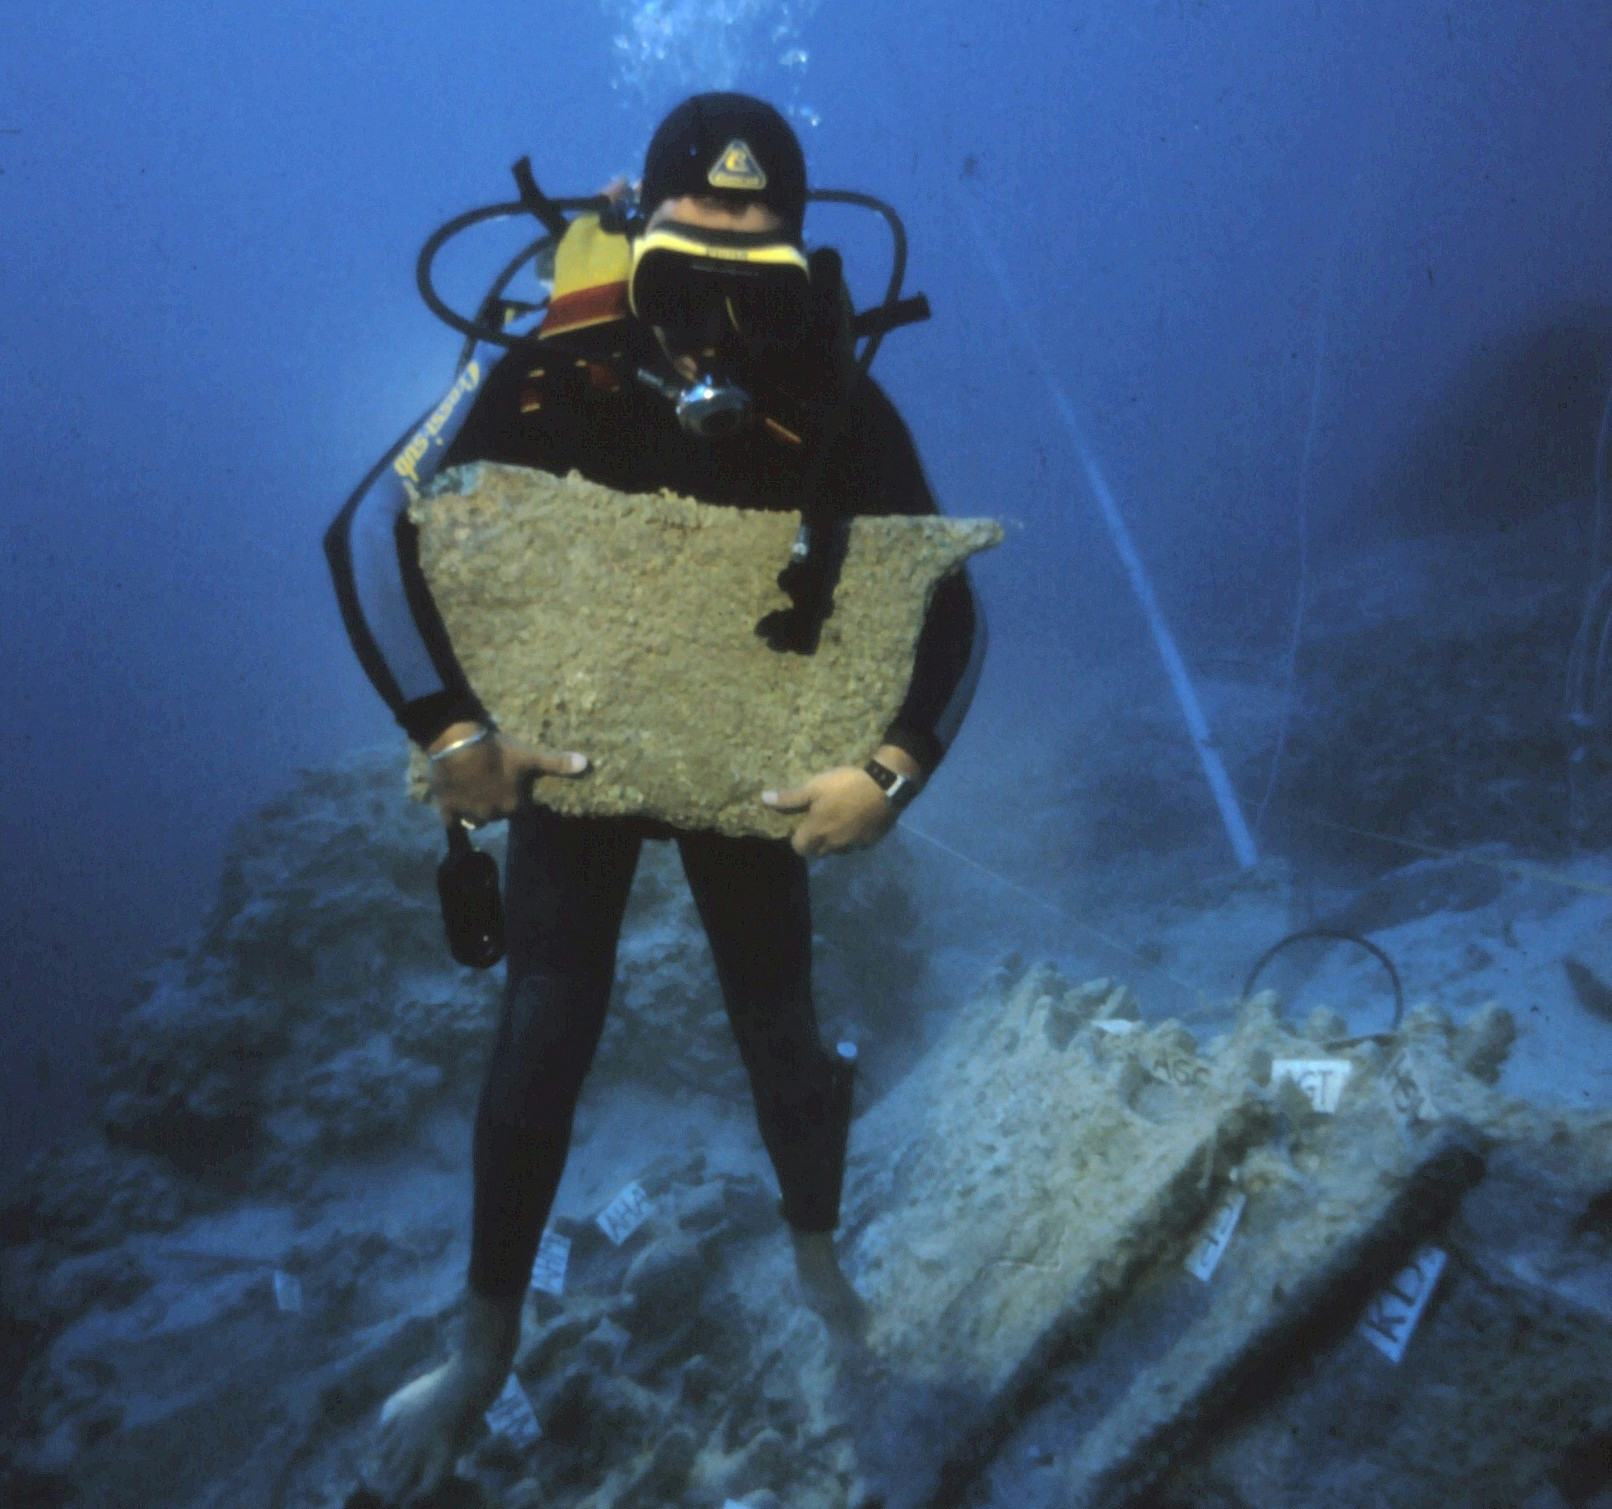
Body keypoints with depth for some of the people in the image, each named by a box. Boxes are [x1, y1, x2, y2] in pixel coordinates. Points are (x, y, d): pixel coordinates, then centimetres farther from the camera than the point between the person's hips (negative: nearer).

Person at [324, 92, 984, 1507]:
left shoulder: (839, 408, -23)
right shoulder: (557, 379, -24)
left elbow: (949, 608, -17)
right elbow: (373, 536, -21)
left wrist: (893, 772, -32)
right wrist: (451, 733, -30)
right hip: (570, 742, 0)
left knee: (782, 1031, 7)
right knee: (542, 1044, -2)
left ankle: (820, 1263, 36)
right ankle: (487, 1348, 19)